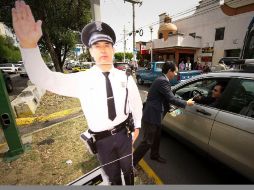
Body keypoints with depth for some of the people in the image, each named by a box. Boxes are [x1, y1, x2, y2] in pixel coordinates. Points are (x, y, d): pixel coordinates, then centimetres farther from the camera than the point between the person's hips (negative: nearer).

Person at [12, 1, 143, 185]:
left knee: (128, 169, 31)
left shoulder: (125, 78, -11)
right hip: (102, 139, -1)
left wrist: (137, 126, 10)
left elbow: (136, 103, 0)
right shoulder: (82, 80, -16)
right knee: (113, 176, 27)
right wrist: (29, 44, -37)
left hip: (123, 133, 2)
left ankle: (130, 186, 64)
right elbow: (44, 79, -22)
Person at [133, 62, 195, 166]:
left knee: (156, 137, 25)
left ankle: (154, 155, 47)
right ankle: (131, 162, 15)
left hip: (154, 114, 10)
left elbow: (167, 98, 17)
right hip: (151, 116, -10)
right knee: (147, 141, 1)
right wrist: (186, 103, -3)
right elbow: (172, 99, -18)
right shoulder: (163, 81, -20)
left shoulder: (162, 79, 12)